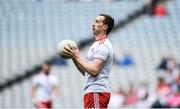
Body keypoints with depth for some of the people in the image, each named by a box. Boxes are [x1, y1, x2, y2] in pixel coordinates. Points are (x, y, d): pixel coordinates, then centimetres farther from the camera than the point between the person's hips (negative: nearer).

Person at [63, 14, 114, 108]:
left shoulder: (103, 45, -10)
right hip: (92, 92, 11)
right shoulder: (98, 45, 23)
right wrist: (74, 57, 12)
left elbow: (94, 70, -20)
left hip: (96, 93, -11)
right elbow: (86, 72, 23)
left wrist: (77, 57, -12)